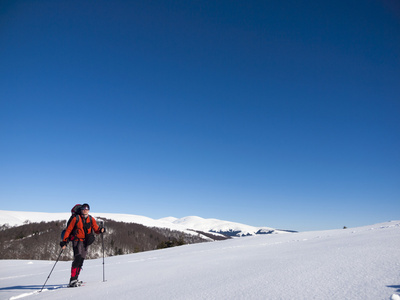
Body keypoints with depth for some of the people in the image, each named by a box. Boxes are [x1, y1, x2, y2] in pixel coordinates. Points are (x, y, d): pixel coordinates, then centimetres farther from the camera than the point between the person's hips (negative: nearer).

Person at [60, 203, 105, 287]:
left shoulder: (91, 219, 7)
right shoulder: (76, 219, -3)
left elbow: (96, 229, 3)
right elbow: (68, 230, 0)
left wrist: (100, 230, -20)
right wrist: (64, 242, -4)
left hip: (85, 242, 4)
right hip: (77, 240, -4)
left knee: (81, 260, 5)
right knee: (78, 257, -19)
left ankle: (75, 279, 15)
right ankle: (73, 280, -15)